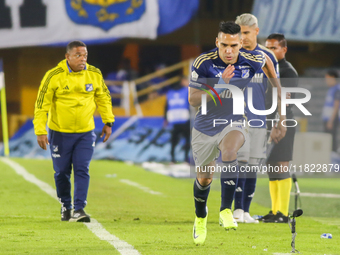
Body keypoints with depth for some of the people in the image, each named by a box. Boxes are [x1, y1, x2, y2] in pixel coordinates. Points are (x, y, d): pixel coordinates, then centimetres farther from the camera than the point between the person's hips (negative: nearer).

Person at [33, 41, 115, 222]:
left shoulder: (94, 74, -2)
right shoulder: (53, 76, -14)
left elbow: (103, 98, 13)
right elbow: (41, 104, -10)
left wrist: (108, 122, 11)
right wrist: (40, 131, -14)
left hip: (86, 132, 2)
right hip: (60, 132, -2)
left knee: (82, 170, -9)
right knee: (62, 172, 7)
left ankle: (79, 210, -10)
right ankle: (65, 206, 28)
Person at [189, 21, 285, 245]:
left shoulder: (251, 60, -14)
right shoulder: (203, 63, -20)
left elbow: (267, 60, 11)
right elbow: (193, 100, -21)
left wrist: (277, 87, 19)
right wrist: (219, 85, -34)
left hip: (234, 122, -1)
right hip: (206, 125, 1)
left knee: (229, 151, -35)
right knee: (204, 178, 11)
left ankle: (226, 210, -29)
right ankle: (200, 216, 43)